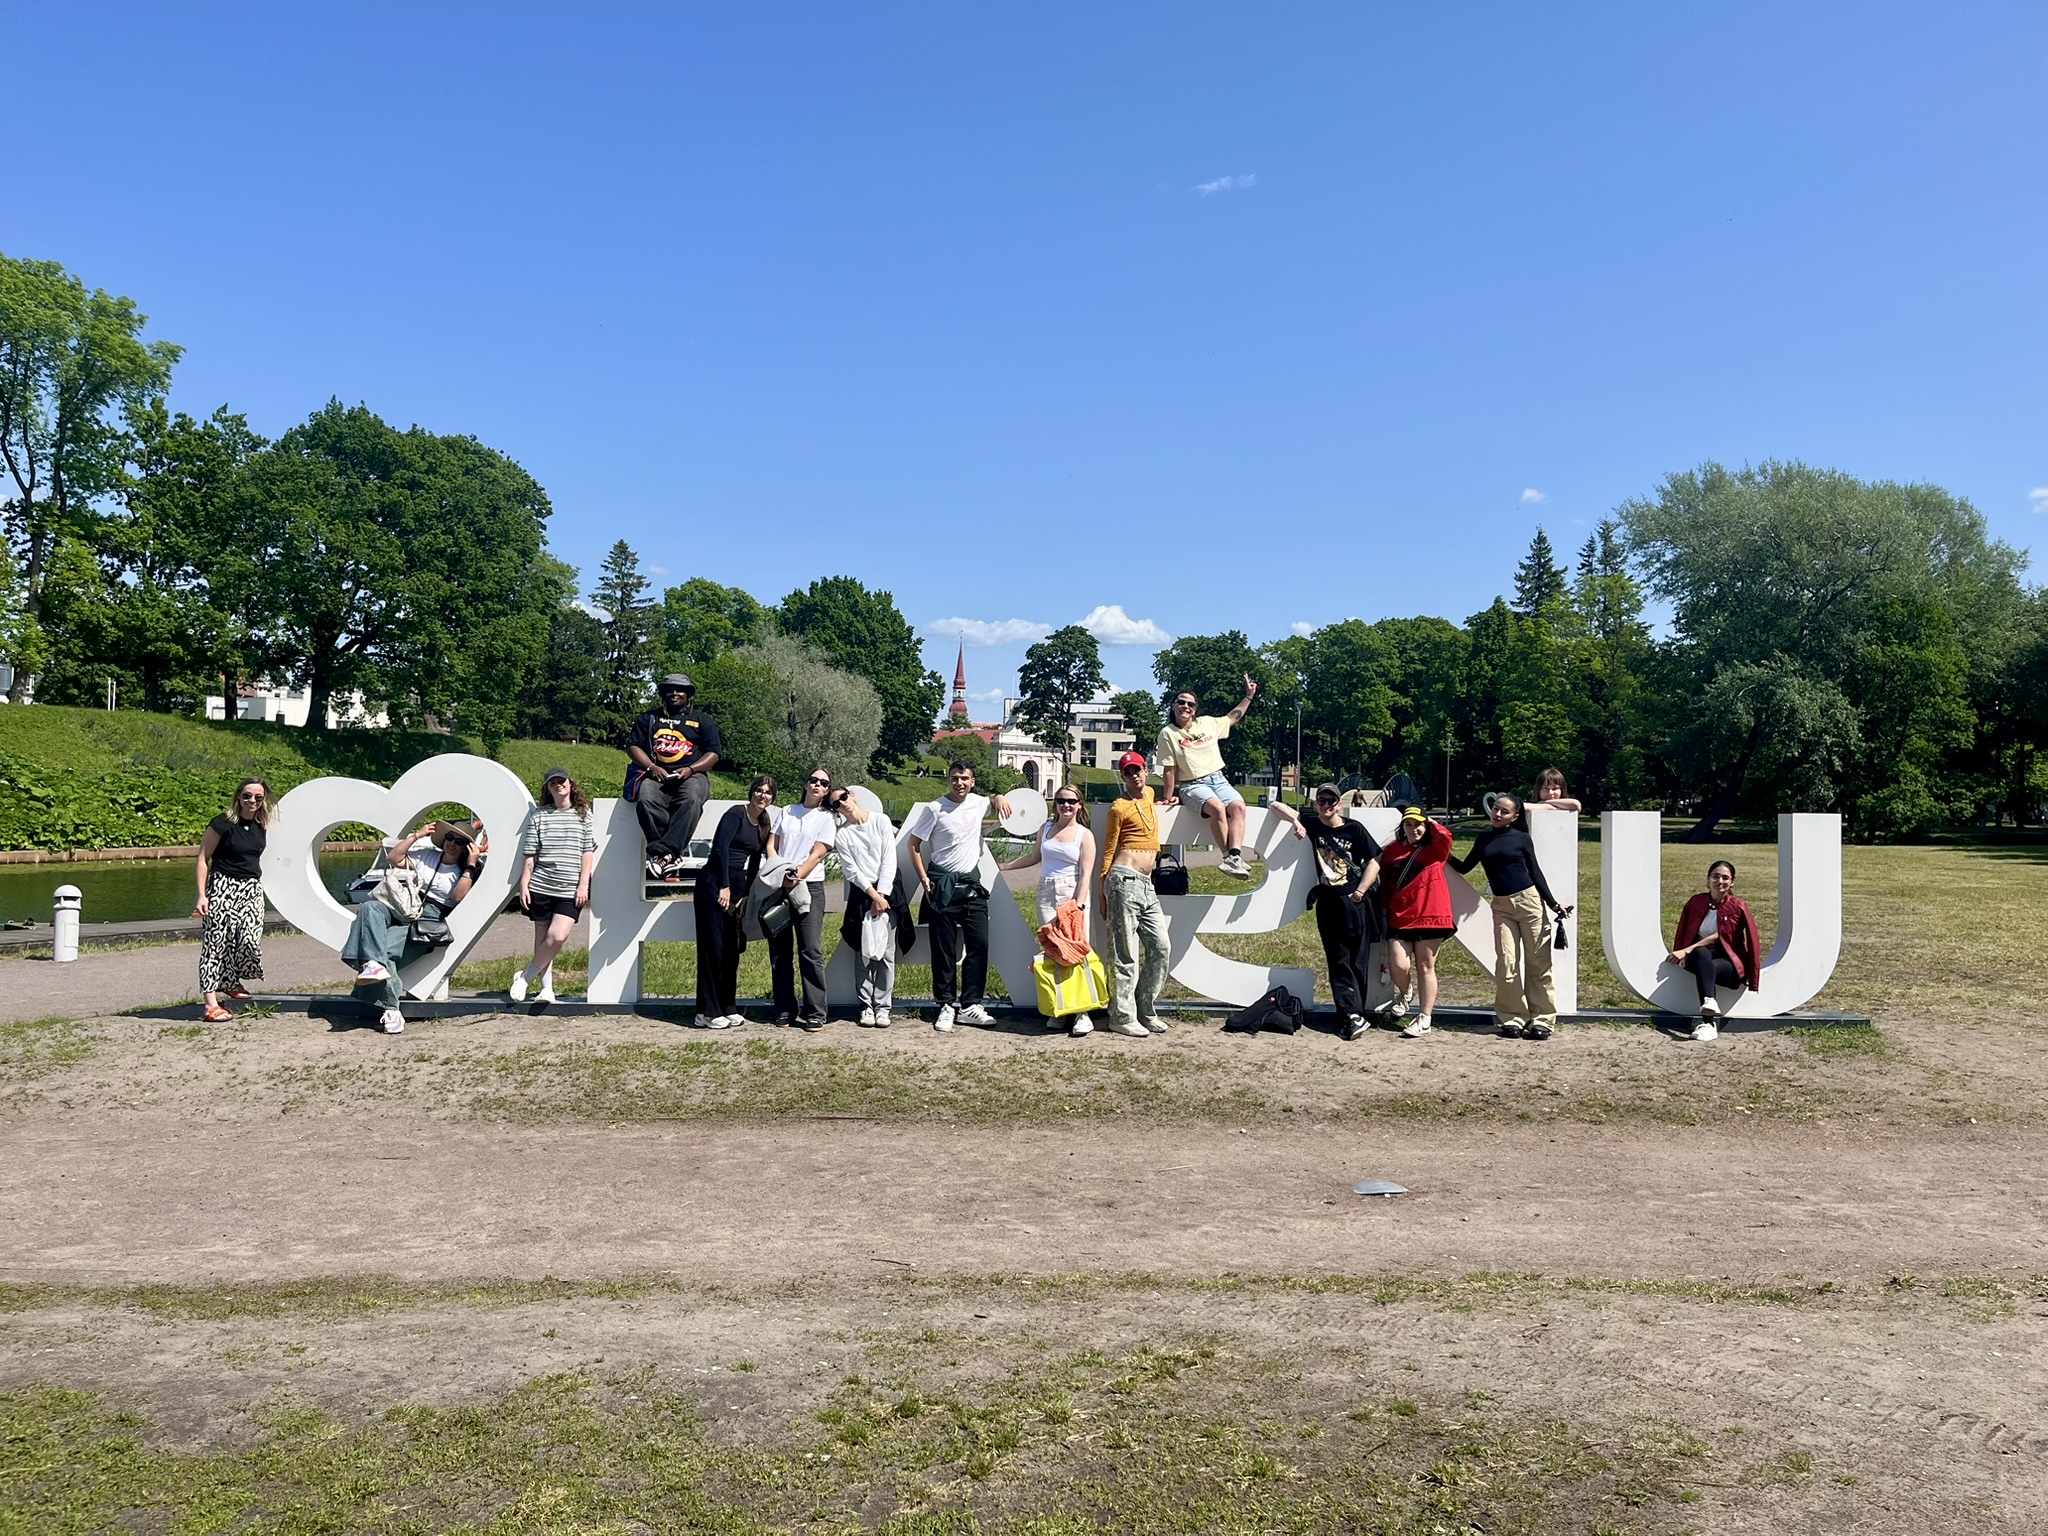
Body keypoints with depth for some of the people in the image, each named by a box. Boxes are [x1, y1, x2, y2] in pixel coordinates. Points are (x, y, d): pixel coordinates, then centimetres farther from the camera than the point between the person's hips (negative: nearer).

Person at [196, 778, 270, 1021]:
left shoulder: (260, 826, 9)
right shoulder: (223, 823, -8)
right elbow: (203, 858, -7)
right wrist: (202, 895, -13)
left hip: (252, 889, 5)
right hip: (223, 887, -5)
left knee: (250, 940, -7)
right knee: (217, 941, -8)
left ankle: (231, 982, 21)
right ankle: (211, 1004, -10)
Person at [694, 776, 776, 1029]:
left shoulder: (764, 825, 14)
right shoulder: (736, 813, -8)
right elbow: (720, 847, -16)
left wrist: (745, 895, 7)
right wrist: (724, 887, -17)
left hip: (736, 889, 7)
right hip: (714, 885, -7)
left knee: (732, 949, 10)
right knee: (713, 948, -5)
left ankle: (727, 1008, 18)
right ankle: (708, 1012, -1)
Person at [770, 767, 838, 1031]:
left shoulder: (827, 819, 7)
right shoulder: (786, 812, 15)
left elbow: (818, 853, -4)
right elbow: (771, 846, 10)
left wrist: (797, 877, -18)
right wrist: (779, 873, -8)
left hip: (810, 887, -3)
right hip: (778, 886, 3)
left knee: (811, 950, -10)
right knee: (779, 950, 5)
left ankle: (815, 1013, -9)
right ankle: (785, 1008, 14)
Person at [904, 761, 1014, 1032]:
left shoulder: (978, 803, 6)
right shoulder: (934, 809, -6)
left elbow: (994, 802, 30)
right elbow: (914, 845, -2)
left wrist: (999, 798, 5)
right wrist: (924, 879, -11)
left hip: (971, 884, 4)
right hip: (942, 886, -4)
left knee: (980, 944, -1)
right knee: (944, 948, 1)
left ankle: (969, 1005, 6)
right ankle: (947, 1006, 11)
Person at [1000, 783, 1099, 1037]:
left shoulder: (1085, 835, 1)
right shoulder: (1046, 829, 15)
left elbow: (1085, 873, -6)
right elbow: (1034, 857, 30)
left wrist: (1079, 904, -17)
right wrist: (1004, 866, 32)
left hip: (1072, 893, -4)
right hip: (1047, 893, 4)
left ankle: (1081, 1013, -10)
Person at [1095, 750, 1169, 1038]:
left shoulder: (1150, 795, 16)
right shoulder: (1120, 807, -4)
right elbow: (1108, 852, -4)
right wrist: (1102, 895, -5)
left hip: (1147, 885, 8)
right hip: (1125, 881, -8)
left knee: (1160, 947, 5)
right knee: (1126, 953, -5)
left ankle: (1146, 1012, 15)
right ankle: (1123, 1017, 1)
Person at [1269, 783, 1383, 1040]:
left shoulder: (1354, 829, -2)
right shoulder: (1312, 825, 5)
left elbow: (1374, 862, -4)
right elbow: (1277, 806, 8)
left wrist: (1360, 892, -11)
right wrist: (1296, 822, -9)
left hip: (1355, 902, -2)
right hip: (1328, 903, 2)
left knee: (1358, 961, 3)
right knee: (1339, 962, -3)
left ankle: (1352, 1014, 13)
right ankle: (1354, 1017, -5)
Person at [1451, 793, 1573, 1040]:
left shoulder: (1521, 838, 3)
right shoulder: (1483, 840, 11)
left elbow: (1536, 873, 4)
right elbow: (1463, 867, 18)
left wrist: (1553, 904, -2)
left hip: (1529, 901, -3)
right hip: (1502, 907, 3)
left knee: (1538, 963, -1)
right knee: (1506, 965, -2)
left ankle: (1541, 1020, 5)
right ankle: (1513, 1019, 8)